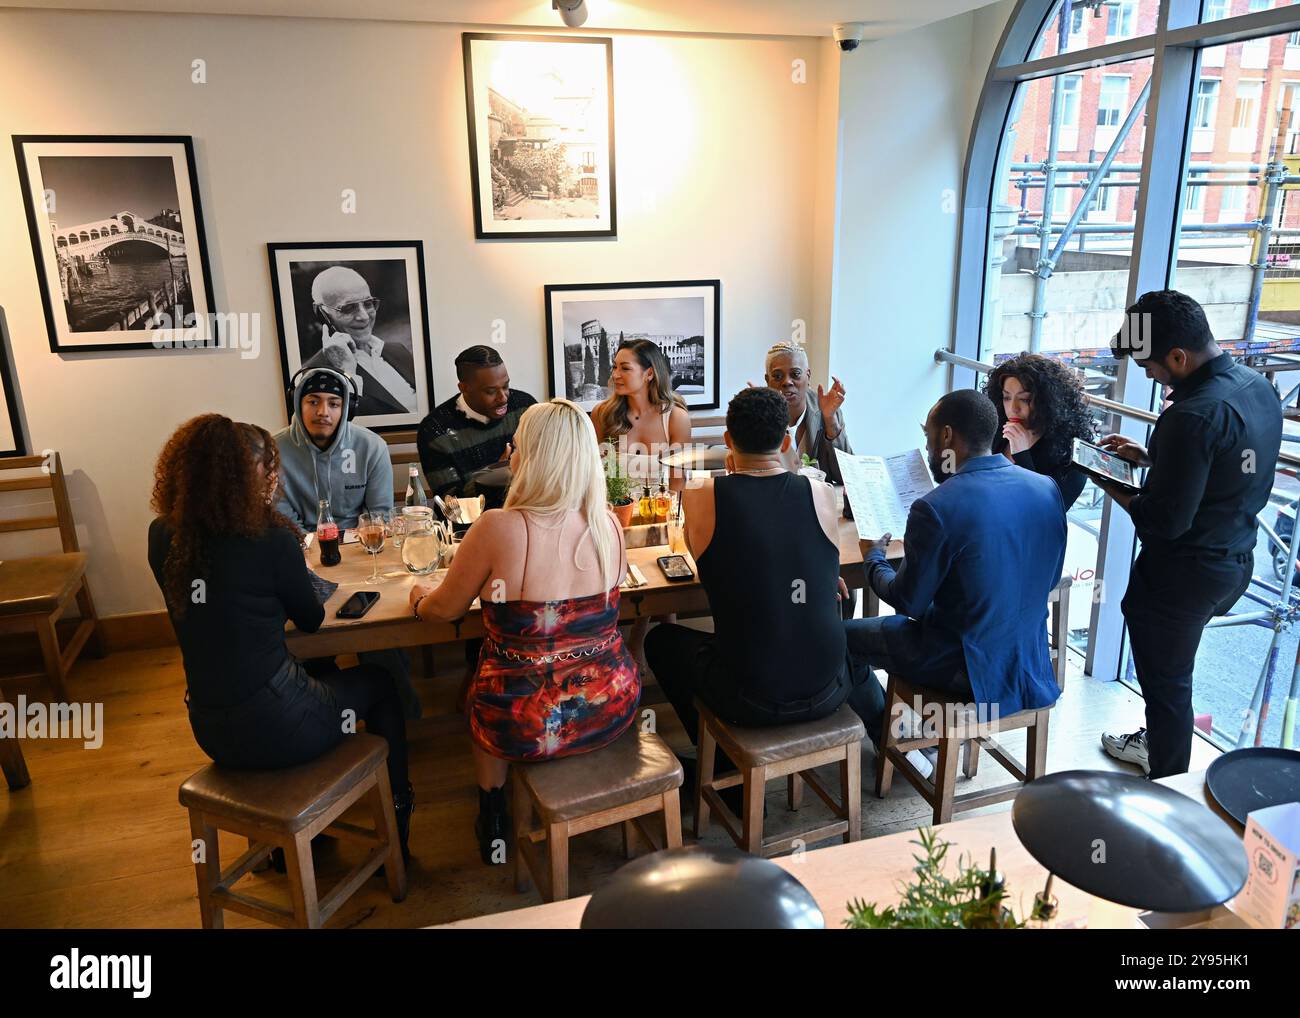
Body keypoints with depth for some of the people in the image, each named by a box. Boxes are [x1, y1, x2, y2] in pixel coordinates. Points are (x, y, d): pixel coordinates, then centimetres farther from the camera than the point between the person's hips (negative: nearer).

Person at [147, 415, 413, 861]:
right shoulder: (269, 539, -20)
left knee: (314, 674, 35)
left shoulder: (162, 538, -4)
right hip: (272, 730, -6)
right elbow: (311, 619, -4)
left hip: (211, 734, 6)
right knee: (379, 684, 21)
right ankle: (395, 816, 32)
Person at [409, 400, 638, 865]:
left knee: (481, 688, 30)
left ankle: (493, 824, 42)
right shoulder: (608, 525, -6)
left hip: (528, 726, -3)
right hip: (612, 709, 3)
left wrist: (421, 596, 19)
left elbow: (446, 608, -4)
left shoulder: (499, 528, -20)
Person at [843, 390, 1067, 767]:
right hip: (1029, 658, 7)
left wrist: (873, 559, 6)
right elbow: (1049, 579, 8)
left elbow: (908, 601, -14)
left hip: (967, 666, -7)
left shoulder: (935, 509, -25)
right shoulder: (1048, 488, -6)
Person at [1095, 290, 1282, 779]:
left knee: (1166, 681, 10)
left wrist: (1112, 486, -11)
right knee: (1171, 672, 28)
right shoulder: (1258, 386, 0)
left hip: (1184, 574, -9)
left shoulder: (1193, 415, -29)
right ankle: (1157, 743, 49)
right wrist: (1149, 458, 9)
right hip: (1236, 562, 9)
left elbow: (1166, 522, -26)